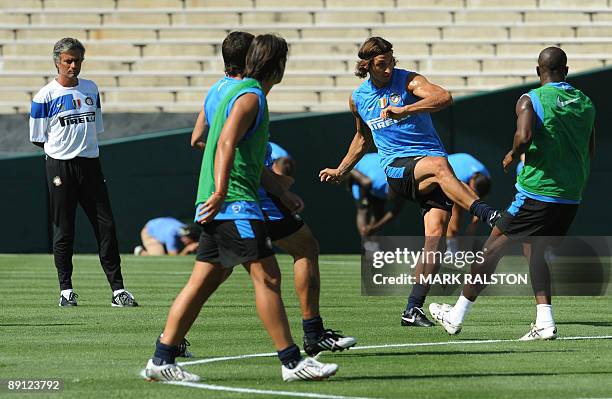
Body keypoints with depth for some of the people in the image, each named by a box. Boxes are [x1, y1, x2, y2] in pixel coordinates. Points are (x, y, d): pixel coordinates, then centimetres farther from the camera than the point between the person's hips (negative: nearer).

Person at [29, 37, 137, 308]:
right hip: (60, 167, -4)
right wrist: (62, 150, 2)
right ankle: (66, 290, 9)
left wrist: (84, 147, 9)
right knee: (63, 231, 1)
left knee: (106, 226, -2)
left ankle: (118, 290, -1)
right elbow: (38, 138, 1)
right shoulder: (46, 96, -3)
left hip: (90, 164, 4)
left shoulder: (91, 89, 11)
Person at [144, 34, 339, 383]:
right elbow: (226, 143, -21)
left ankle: (162, 359, 7)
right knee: (267, 275, -9)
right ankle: (292, 362, -9)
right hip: (234, 201, -10)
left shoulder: (246, 93, 23)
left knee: (204, 281, 8)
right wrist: (220, 192, -29)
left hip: (222, 203, 10)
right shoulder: (250, 97, -8)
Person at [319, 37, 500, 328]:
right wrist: (340, 171, 34)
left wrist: (403, 110, -29)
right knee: (439, 164, -35)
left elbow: (444, 97, -19)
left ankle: (414, 308, -18)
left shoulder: (408, 81, 1)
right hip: (396, 166, 0)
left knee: (436, 230, -19)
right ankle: (485, 213, -52)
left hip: (429, 158, 0)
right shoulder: (358, 99, 13)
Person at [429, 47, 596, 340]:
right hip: (571, 198, 6)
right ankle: (545, 323, 7)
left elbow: (524, 135, -27)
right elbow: (590, 150, 20)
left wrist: (513, 155, -8)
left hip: (536, 194, -6)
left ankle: (457, 316, 12)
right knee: (535, 253, 20)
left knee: (492, 247, 6)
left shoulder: (530, 101, -9)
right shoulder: (585, 102, 10)